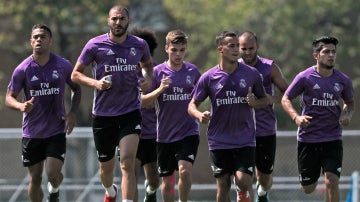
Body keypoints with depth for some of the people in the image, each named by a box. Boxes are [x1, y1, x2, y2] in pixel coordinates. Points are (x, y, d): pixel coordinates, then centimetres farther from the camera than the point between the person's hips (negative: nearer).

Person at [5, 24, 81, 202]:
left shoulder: (63, 66, -3)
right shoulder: (22, 69, -5)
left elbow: (76, 89, 12)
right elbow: (9, 98, 0)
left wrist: (72, 112, -5)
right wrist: (21, 106, -24)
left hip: (57, 131, -1)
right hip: (32, 132, 1)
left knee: (53, 174, -14)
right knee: (35, 179, 4)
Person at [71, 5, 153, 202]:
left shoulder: (140, 45, 3)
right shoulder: (95, 45, -4)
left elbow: (147, 64, 25)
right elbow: (76, 74, 2)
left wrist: (148, 78, 3)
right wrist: (95, 83, -16)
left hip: (130, 112, 0)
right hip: (103, 114, 0)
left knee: (127, 163, -18)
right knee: (106, 166, 15)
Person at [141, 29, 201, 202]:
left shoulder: (192, 71, 2)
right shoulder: (157, 72, -3)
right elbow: (143, 102, -5)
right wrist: (160, 89, -20)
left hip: (188, 132, 0)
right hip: (165, 134, 0)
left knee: (185, 170, -22)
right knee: (167, 181, 9)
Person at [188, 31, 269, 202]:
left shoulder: (251, 73, 1)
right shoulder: (208, 77, -1)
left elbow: (265, 100, 12)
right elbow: (192, 105, 4)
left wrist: (255, 102, -11)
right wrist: (200, 115, -18)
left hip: (245, 141, 0)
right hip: (219, 141, 0)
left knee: (244, 181, -15)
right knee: (223, 186, 3)